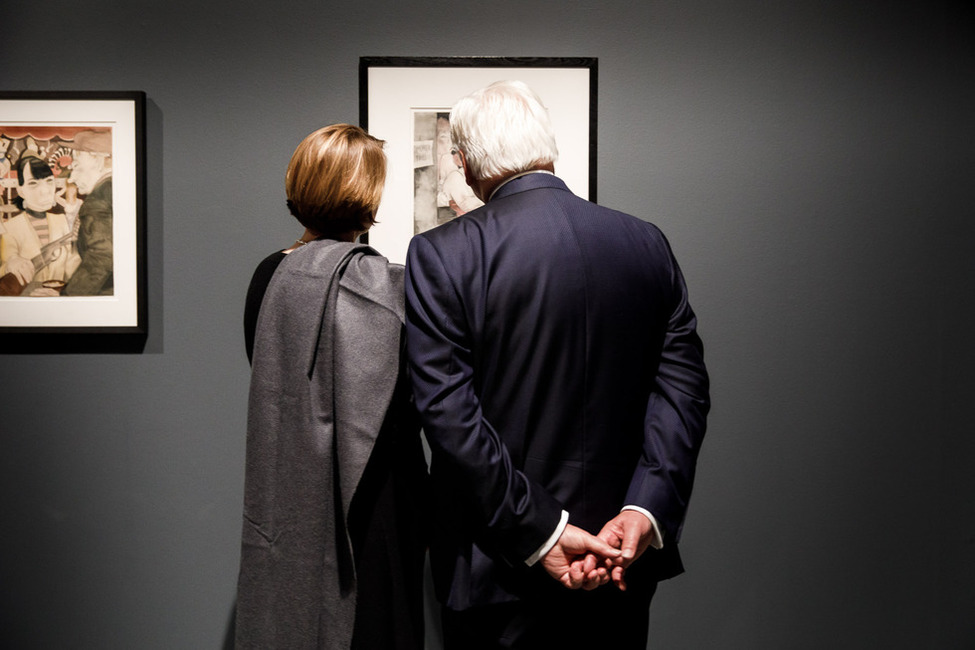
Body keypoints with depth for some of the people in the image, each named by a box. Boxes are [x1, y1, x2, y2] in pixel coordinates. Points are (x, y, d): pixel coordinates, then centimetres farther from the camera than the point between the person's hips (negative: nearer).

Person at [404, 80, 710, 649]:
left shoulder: (440, 256, -12)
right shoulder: (648, 246, 0)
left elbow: (449, 415, -18)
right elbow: (682, 388, -6)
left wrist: (540, 534, -16)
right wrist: (645, 511, -12)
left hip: (500, 576, -3)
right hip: (621, 563, 4)